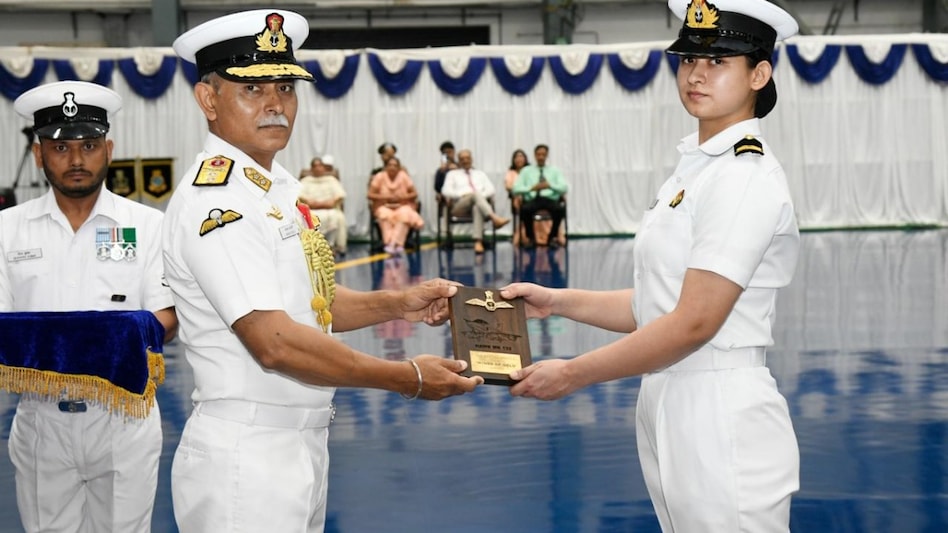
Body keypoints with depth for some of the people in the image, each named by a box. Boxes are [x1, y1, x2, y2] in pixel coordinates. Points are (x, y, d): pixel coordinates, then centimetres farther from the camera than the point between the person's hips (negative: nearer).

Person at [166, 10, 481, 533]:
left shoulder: (280, 187, 12)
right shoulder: (213, 199, -18)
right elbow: (274, 341, -24)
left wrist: (396, 304, 6)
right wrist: (408, 378, -19)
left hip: (303, 447, 9)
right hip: (244, 460, -9)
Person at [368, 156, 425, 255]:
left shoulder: (404, 176, -1)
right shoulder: (379, 177, -4)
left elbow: (415, 194, 0)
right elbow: (370, 195, -6)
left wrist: (402, 197, -16)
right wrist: (385, 197, -17)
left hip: (402, 207, 0)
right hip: (384, 207, 0)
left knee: (404, 215, -36)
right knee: (385, 215, -36)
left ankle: (393, 244, -47)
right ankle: (397, 244, -48)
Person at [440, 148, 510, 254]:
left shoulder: (481, 174, 29)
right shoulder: (452, 174, 22)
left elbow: (490, 190, 14)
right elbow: (446, 191, 5)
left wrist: (480, 197, -8)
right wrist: (463, 195, -10)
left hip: (479, 205, 1)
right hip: (460, 205, -1)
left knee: (477, 207, -40)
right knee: (475, 194, -36)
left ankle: (478, 242, -57)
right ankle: (494, 218, -58)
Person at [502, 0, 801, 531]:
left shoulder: (747, 176, -15)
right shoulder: (695, 169, 14)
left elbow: (694, 323, -20)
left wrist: (572, 374, -15)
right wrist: (558, 301, 9)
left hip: (723, 421, -9)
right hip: (667, 409, 9)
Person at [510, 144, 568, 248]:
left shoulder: (555, 170, 20)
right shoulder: (526, 170, 18)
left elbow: (565, 188, 7)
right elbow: (515, 189, 6)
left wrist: (550, 185, -12)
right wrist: (532, 188, -11)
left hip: (550, 199, 0)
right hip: (532, 199, 0)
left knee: (560, 209, -36)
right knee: (524, 209, -38)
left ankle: (552, 238, -14)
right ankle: (530, 238, -14)